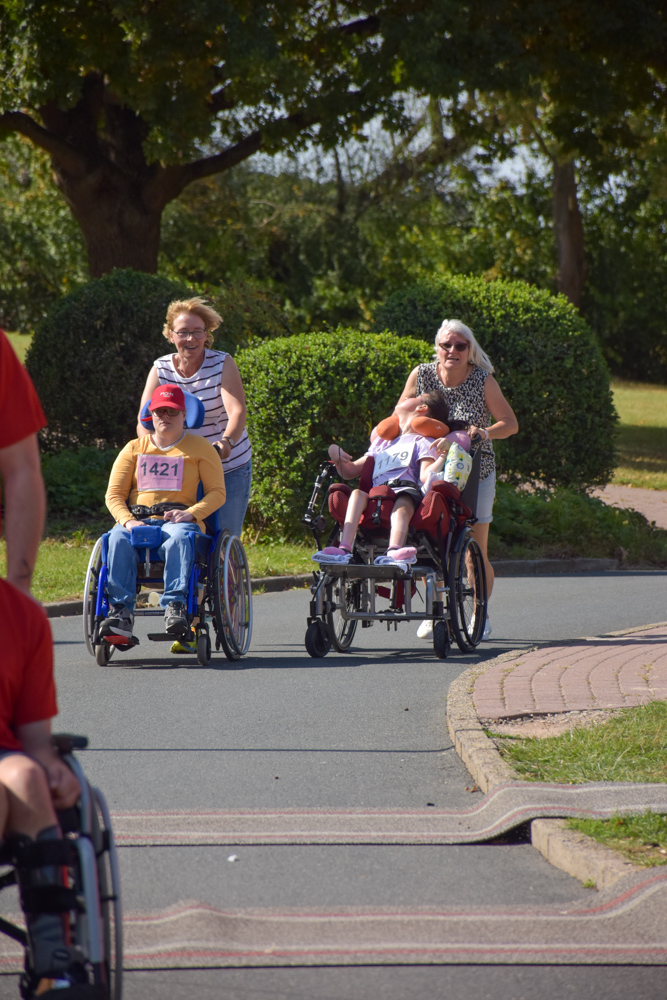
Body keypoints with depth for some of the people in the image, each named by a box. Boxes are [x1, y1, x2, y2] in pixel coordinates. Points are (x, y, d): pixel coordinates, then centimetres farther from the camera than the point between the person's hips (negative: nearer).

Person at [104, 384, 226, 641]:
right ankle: (120, 610, -43)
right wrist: (127, 520, -11)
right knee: (118, 539, -35)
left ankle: (175, 606, -50)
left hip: (180, 520, -2)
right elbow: (114, 494, 12)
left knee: (178, 537, -40)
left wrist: (191, 513, -13)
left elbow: (217, 492, 7)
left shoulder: (200, 448, 14)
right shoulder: (134, 449, 19)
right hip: (137, 520, 2)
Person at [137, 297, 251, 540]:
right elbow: (144, 421, -9)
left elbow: (237, 411, -23)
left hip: (229, 468, -2)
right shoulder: (161, 370, -2)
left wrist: (226, 442, -44)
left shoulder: (223, 364, -9)